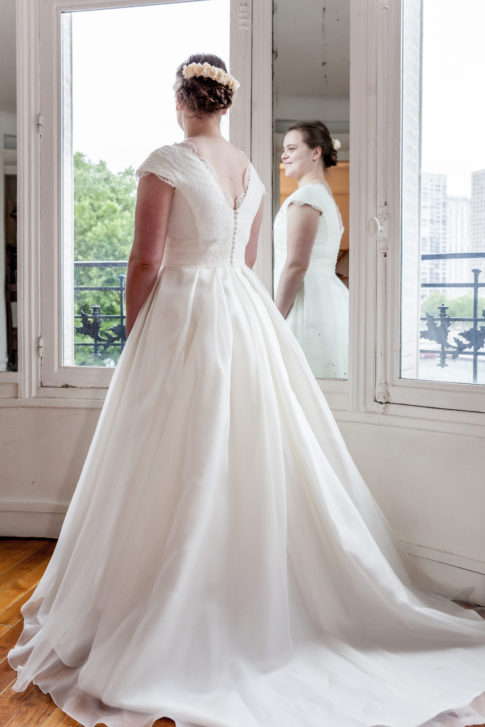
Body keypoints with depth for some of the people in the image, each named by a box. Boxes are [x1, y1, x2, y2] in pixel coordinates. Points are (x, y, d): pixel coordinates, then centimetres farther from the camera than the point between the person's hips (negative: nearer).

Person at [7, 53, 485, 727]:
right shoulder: (249, 170, 10)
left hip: (183, 318, -6)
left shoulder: (167, 163, -10)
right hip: (247, 318, 7)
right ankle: (265, 606, 24)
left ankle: (175, 629, 11)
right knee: (255, 462, 12)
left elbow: (147, 261, -12)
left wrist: (134, 332, 0)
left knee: (183, 474, 0)